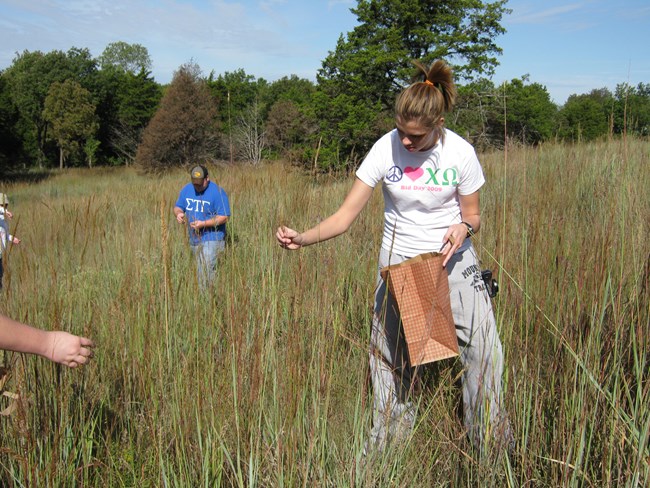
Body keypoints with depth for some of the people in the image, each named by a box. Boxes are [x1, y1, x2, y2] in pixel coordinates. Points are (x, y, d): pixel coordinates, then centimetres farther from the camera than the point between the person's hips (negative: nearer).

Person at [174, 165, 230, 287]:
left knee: (205, 274, -13)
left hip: (211, 239, -7)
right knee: (200, 272, 14)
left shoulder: (217, 192, -13)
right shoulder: (187, 189, 7)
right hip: (194, 240, 7)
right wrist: (178, 213, -10)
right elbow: (178, 207, 15)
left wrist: (203, 224, -24)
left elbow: (224, 217, -15)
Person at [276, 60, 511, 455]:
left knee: (484, 347, -5)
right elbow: (346, 215, -13)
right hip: (398, 263, 1)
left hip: (452, 261, 0)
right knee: (390, 358, 7)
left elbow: (473, 215, 1)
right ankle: (385, 446, 27)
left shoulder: (460, 153, -11)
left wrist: (464, 226, -23)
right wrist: (304, 238, -28)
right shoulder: (385, 149, -12)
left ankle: (495, 444, 18)